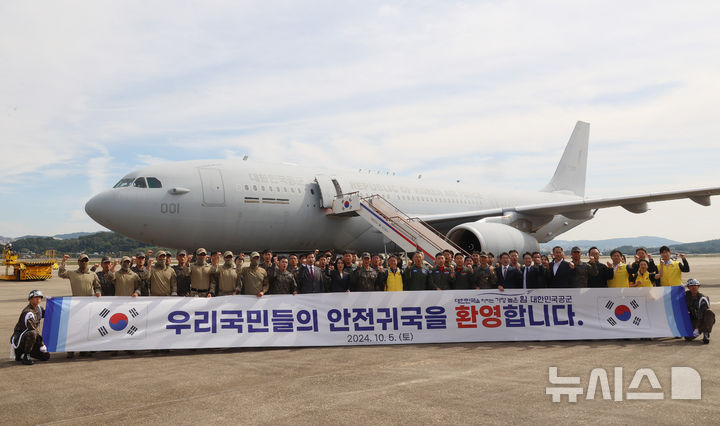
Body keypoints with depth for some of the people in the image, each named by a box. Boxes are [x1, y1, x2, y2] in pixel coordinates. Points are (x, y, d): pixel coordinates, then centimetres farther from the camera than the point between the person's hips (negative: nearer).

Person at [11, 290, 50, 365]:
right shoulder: (28, 312, -22)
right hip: (18, 338, -8)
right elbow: (32, 329, -25)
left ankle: (22, 353, 16)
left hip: (29, 337, 8)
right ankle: (26, 357, -23)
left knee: (46, 356, -1)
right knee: (32, 334, -42)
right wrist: (41, 344, -23)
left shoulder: (38, 308, 5)